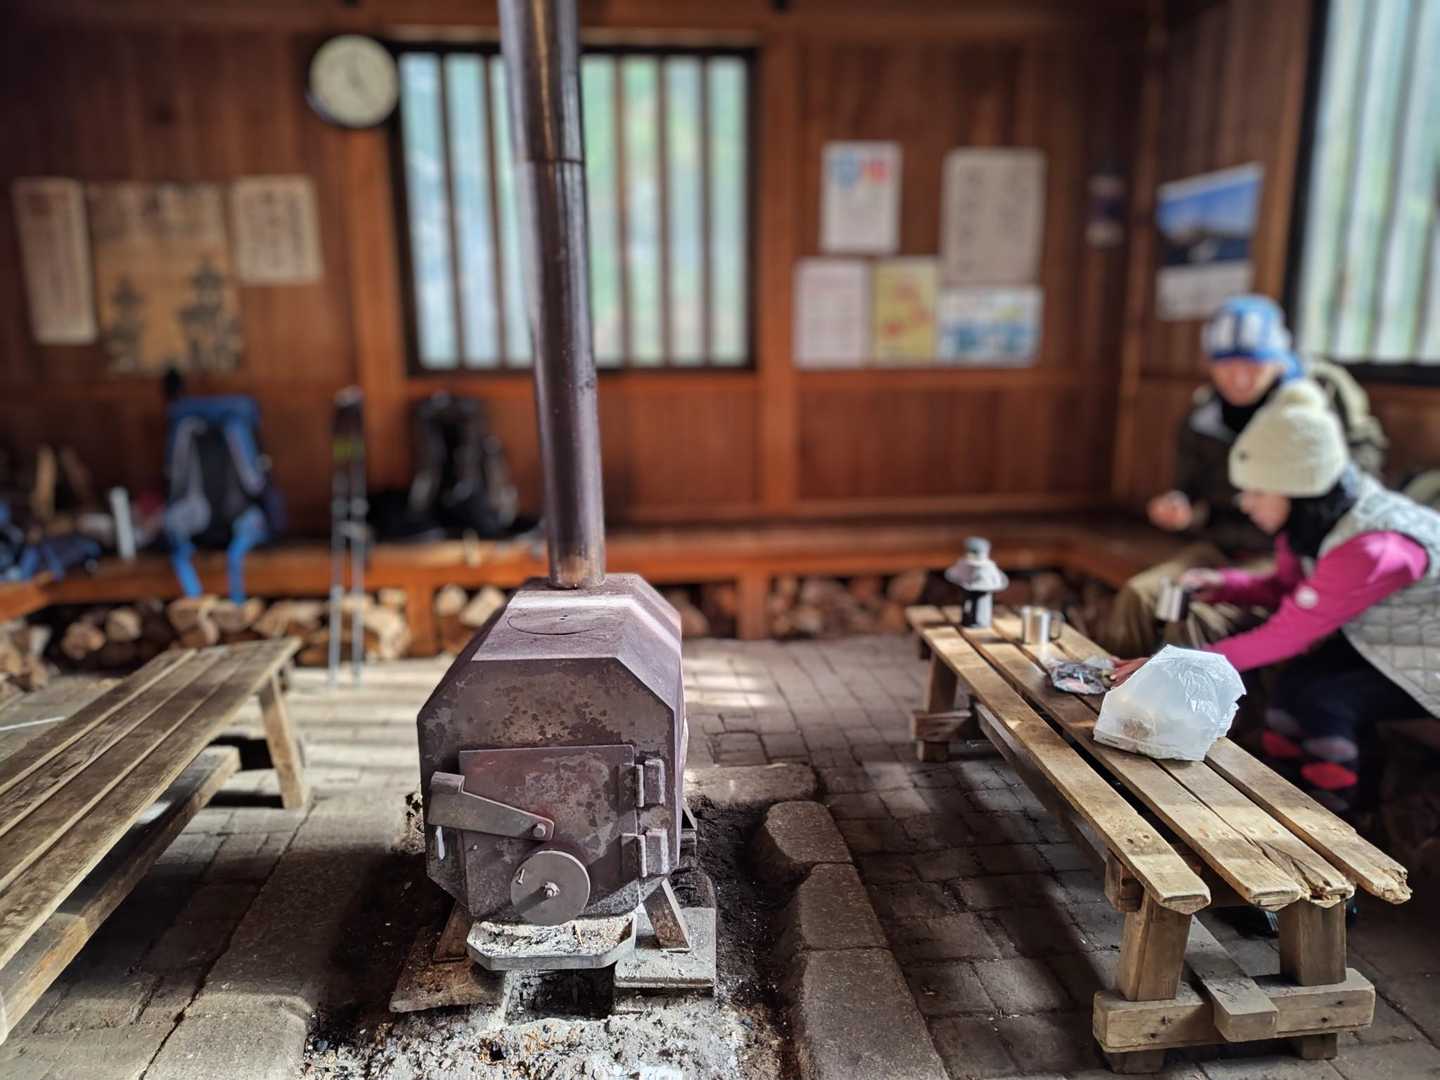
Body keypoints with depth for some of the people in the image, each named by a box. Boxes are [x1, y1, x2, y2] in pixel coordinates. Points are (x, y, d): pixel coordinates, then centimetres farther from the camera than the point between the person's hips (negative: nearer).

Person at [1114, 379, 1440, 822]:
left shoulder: (1371, 548, -36)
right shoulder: (1313, 518, -13)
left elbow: (1285, 636, -31)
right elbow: (1288, 589, 4)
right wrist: (1222, 585, -15)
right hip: (1383, 637, 7)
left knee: (1326, 699, -21)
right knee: (1295, 681, -14)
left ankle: (1340, 821, 2)